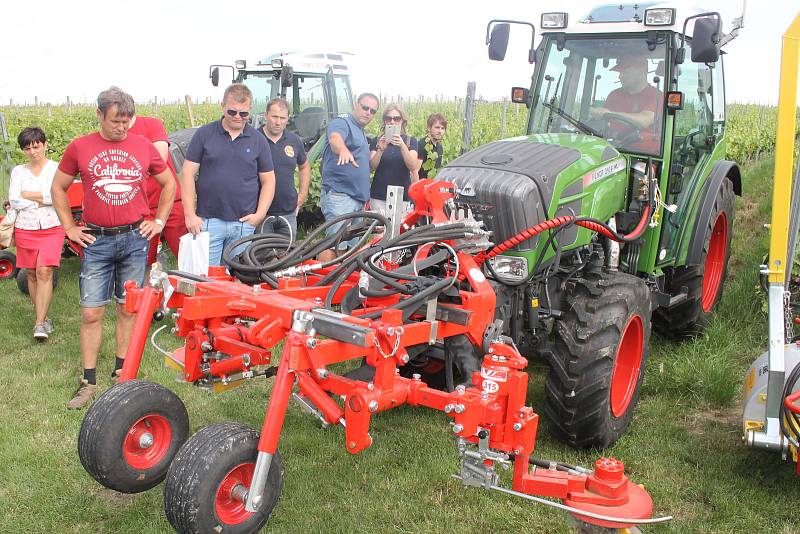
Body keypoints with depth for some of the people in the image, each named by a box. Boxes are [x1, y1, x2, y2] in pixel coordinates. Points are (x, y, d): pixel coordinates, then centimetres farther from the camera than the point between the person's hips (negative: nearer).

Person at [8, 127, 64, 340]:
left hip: (51, 228, -3)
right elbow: (14, 201, -1)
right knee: (32, 274, 7)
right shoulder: (18, 171, 9)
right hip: (25, 229, 4)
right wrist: (41, 200, -8)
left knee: (44, 271, -13)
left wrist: (26, 194, -5)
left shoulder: (57, 168, 0)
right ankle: (43, 317, 19)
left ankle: (40, 323, -13)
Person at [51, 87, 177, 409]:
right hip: (97, 240, -1)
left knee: (128, 309, 8)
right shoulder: (79, 148, 0)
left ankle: (121, 373, 21)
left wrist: (159, 221, 7)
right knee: (91, 313, -1)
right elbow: (58, 189, 12)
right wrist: (69, 228, 5)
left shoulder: (144, 147, 2)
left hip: (135, 239, 1)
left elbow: (169, 184, 15)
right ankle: (88, 381, 8)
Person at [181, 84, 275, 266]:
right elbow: (188, 173, 1)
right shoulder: (204, 134, 2)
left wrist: (260, 214, -3)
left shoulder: (258, 140, 7)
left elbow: (268, 180, 9)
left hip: (244, 223, 1)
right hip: (208, 221, -1)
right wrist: (190, 214, -6)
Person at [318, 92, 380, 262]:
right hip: (339, 196, -10)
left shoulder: (361, 134, 23)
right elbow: (335, 138, -33)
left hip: (358, 199, 10)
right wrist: (343, 150, -52)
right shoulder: (341, 123, -6)